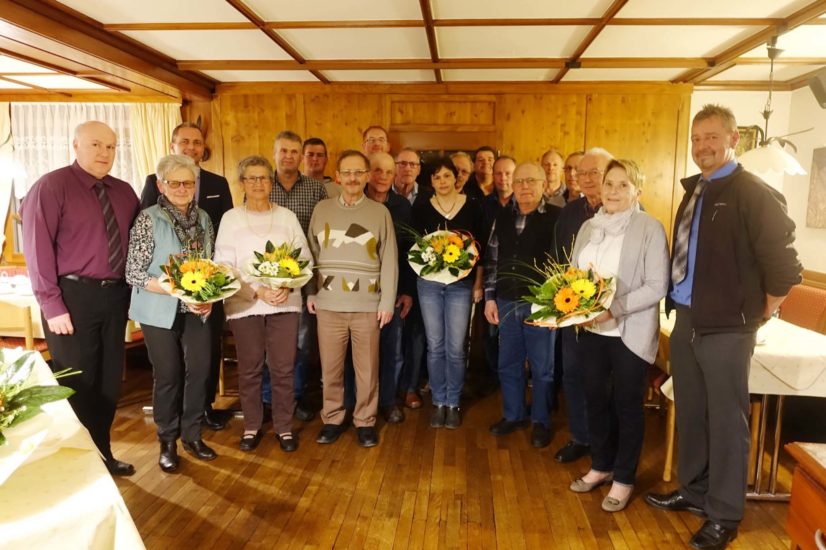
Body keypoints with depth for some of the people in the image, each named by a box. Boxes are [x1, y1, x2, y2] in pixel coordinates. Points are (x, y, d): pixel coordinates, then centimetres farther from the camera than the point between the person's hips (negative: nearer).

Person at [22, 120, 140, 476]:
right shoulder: (52, 186, -8)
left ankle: (102, 454, 32)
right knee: (76, 383, 5)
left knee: (108, 380, 15)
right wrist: (52, 306, -16)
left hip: (115, 296, 6)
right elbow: (37, 248, -12)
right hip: (74, 297, -6)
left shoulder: (124, 192, 10)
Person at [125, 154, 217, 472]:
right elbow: (134, 274, -14)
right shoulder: (148, 219, -11)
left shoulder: (203, 218, 4)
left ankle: (192, 436, 25)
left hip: (196, 311, 4)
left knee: (199, 370, 6)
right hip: (160, 311, -4)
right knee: (168, 375, 6)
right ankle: (168, 441, 25)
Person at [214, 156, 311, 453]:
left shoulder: (287, 217, 8)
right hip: (245, 304, -1)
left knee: (283, 368, 3)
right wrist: (258, 291, -14)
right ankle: (252, 426, 25)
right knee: (249, 369, 8)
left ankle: (284, 426, 18)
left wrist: (288, 286, -13)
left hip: (285, 303, 1)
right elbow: (223, 266, -3)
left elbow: (305, 259, 5)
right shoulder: (230, 218, 3)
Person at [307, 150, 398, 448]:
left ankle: (365, 421, 23)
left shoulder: (380, 212, 3)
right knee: (330, 367, 8)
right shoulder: (322, 209, 7)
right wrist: (310, 292, 3)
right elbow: (311, 254, 9)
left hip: (367, 305, -1)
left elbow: (389, 261, 1)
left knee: (367, 368, 6)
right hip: (329, 303, 1)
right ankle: (332, 419, 25)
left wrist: (387, 302, -3)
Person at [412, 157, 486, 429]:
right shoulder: (421, 208, 3)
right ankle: (438, 402, 20)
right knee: (435, 346, 6)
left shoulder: (472, 207, 1)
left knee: (455, 348, 0)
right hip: (429, 282, 1)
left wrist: (478, 284, 2)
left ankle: (453, 403, 17)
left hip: (461, 284, -1)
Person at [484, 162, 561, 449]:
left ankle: (540, 421, 27)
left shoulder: (556, 217, -8)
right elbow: (492, 258, 10)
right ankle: (513, 415, 34)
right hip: (507, 302, 5)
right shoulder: (503, 216, 7)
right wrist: (490, 297, 6)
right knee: (508, 363, 15)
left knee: (542, 366, 9)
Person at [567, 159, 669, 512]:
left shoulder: (650, 229, -10)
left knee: (627, 405, 8)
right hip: (592, 331, 5)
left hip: (630, 333, -5)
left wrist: (614, 309, -24)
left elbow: (657, 287, -16)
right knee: (595, 399, 16)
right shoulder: (588, 227, 8)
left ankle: (624, 479, 26)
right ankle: (601, 466, 35)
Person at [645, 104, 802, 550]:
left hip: (726, 328, -7)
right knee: (690, 413, 17)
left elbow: (783, 263, -13)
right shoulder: (694, 190, 12)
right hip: (685, 322, 7)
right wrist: (676, 306, 11)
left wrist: (760, 315, -4)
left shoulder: (754, 194, -11)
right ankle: (693, 490, 35)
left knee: (726, 422, 5)